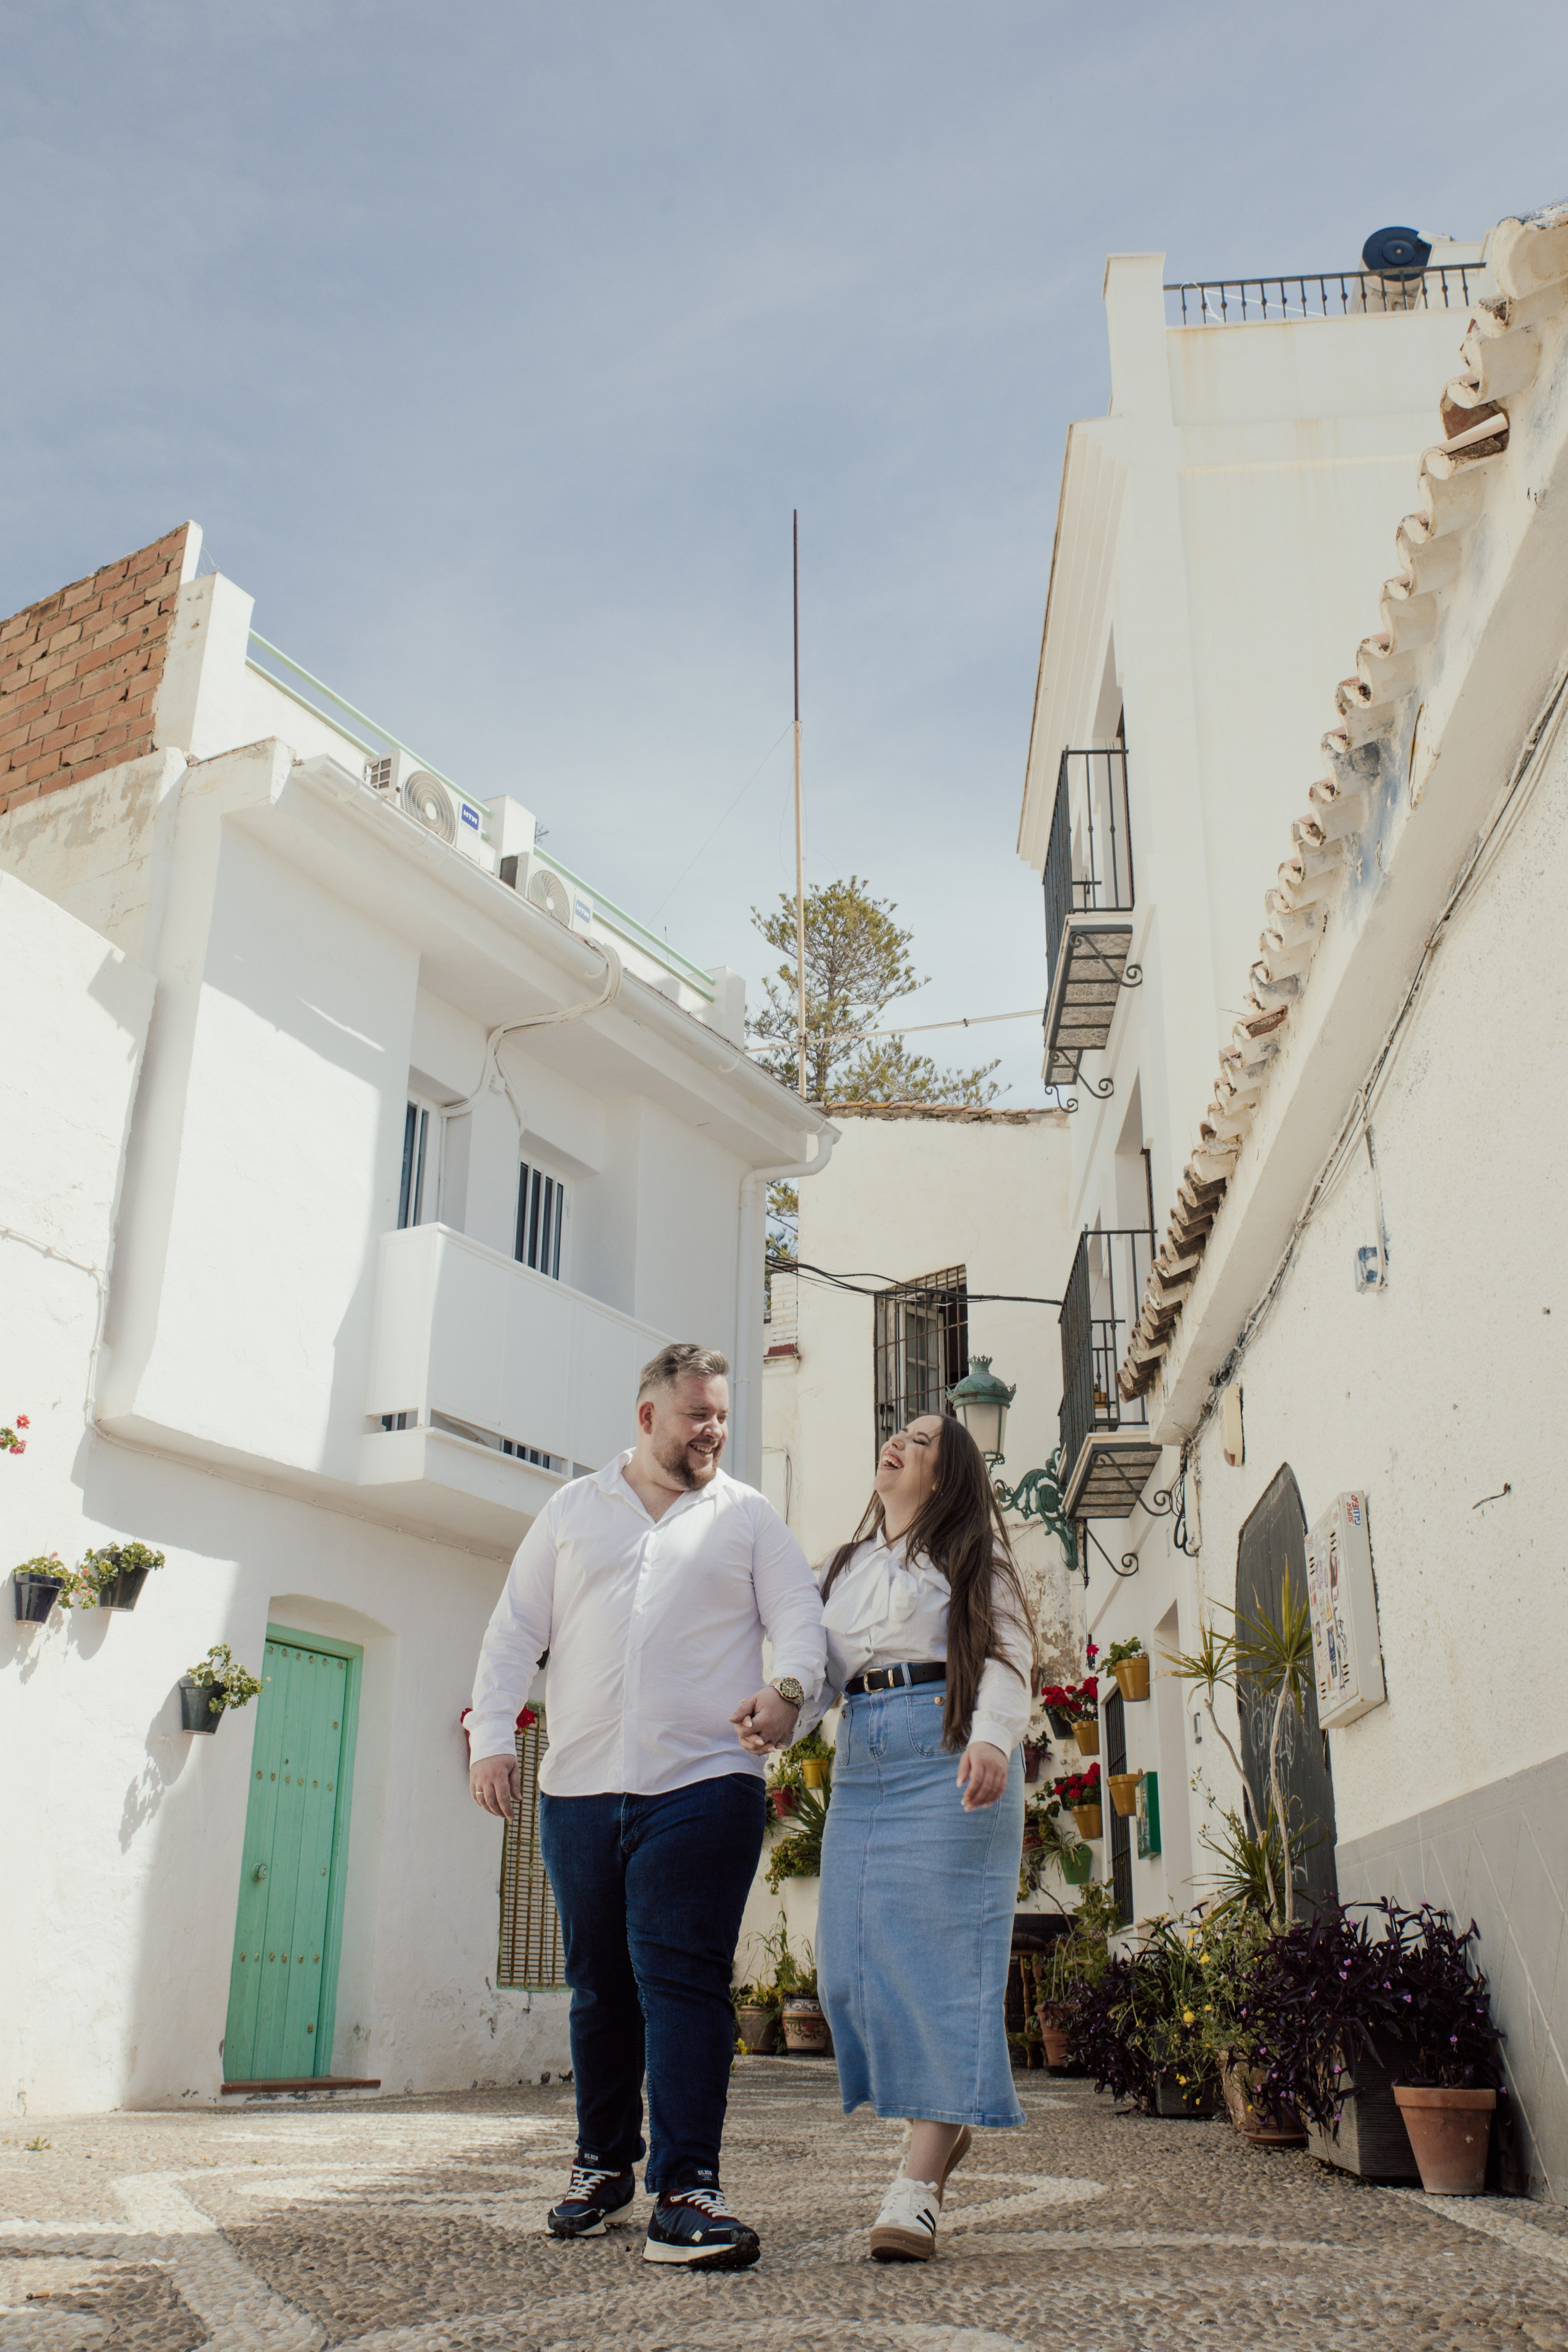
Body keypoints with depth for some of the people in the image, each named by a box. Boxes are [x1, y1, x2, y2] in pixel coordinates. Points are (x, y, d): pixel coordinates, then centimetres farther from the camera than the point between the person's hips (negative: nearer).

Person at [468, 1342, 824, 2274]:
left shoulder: (750, 1518, 10)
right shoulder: (572, 1511, 14)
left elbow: (800, 1616, 2)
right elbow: (514, 1633, 13)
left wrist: (789, 1687, -20)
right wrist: (492, 1737, 2)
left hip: (703, 1786, -2)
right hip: (581, 1787, 3)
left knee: (684, 1979, -11)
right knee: (600, 1986, 12)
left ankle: (686, 2190, -8)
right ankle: (604, 2163, 28)